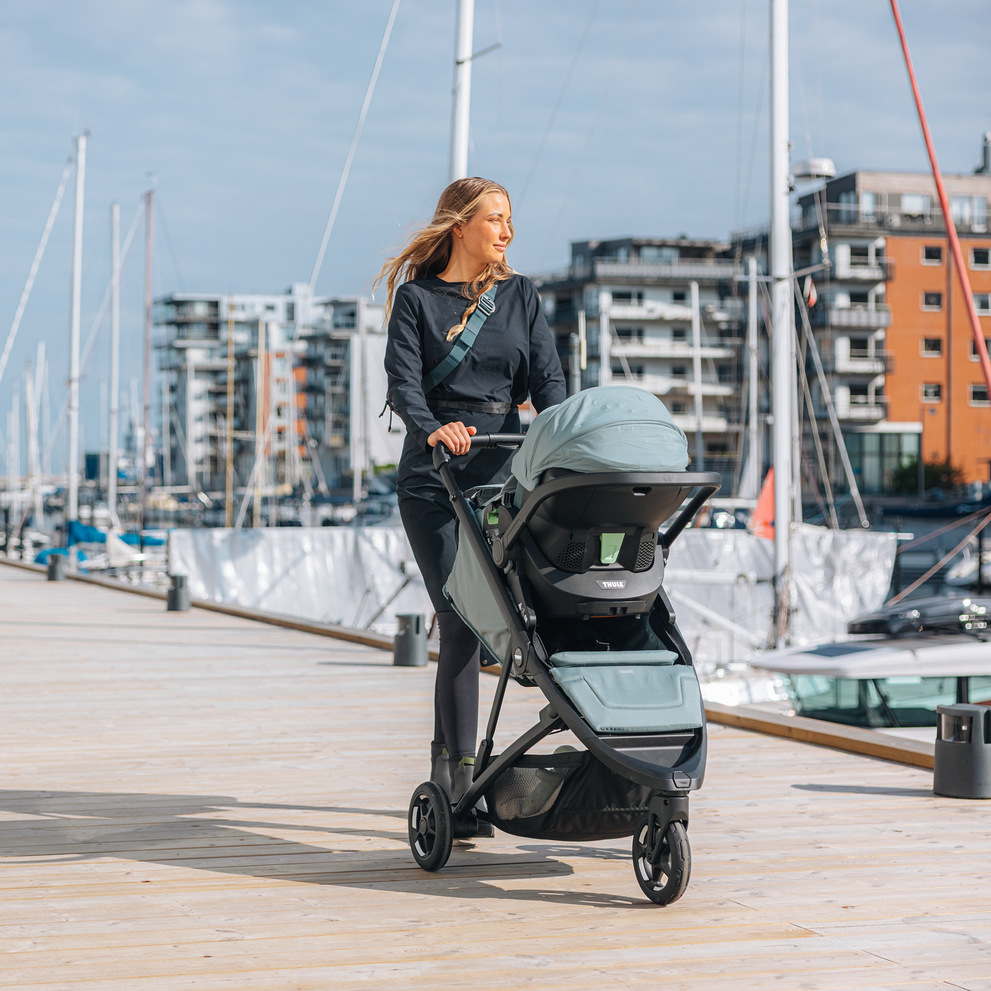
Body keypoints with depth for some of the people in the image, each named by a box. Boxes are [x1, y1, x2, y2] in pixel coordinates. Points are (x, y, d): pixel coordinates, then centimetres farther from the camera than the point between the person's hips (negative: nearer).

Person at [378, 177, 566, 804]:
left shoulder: (520, 295, 14)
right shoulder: (416, 297, 4)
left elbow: (547, 377, 3)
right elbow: (402, 382, -9)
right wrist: (432, 427, -31)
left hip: (501, 470, 3)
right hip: (433, 477, -3)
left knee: (467, 618, 4)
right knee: (460, 618, -10)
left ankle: (448, 757, 20)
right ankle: (459, 767, -6)